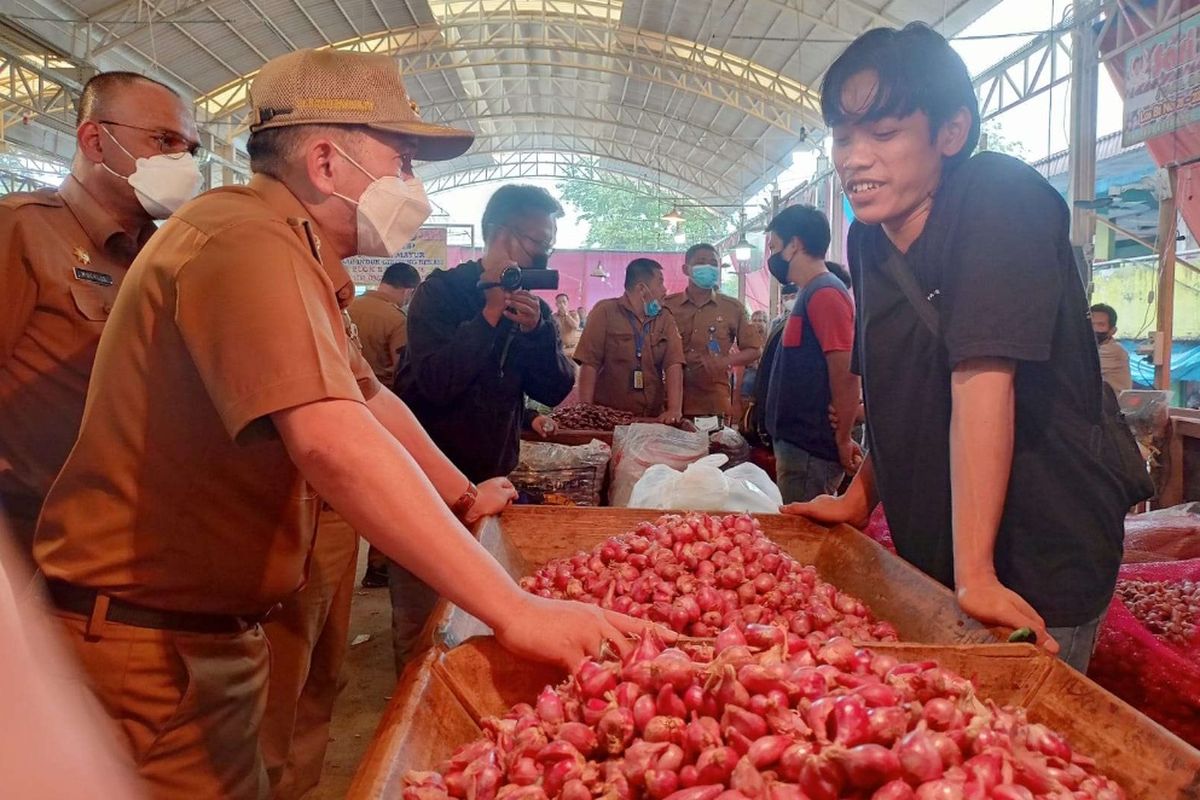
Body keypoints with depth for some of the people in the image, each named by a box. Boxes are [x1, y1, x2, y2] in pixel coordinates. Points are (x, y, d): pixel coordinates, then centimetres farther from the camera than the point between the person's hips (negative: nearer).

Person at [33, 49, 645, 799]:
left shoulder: (295, 256, 10)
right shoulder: (250, 240, -24)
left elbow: (371, 400, 18)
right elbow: (334, 443, -38)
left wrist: (464, 496, 19)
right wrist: (516, 611, -38)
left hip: (212, 625, 10)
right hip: (150, 633, -10)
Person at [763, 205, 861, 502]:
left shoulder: (824, 293, -15)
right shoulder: (812, 293, 17)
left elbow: (847, 374, -21)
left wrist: (843, 440, -15)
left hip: (809, 451, -10)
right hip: (797, 443, 10)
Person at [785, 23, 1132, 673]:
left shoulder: (1000, 200, -19)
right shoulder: (868, 240, 3)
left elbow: (982, 376, -28)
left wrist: (976, 576, -31)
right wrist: (860, 497, 8)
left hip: (1039, 569, -7)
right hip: (930, 554, 7)